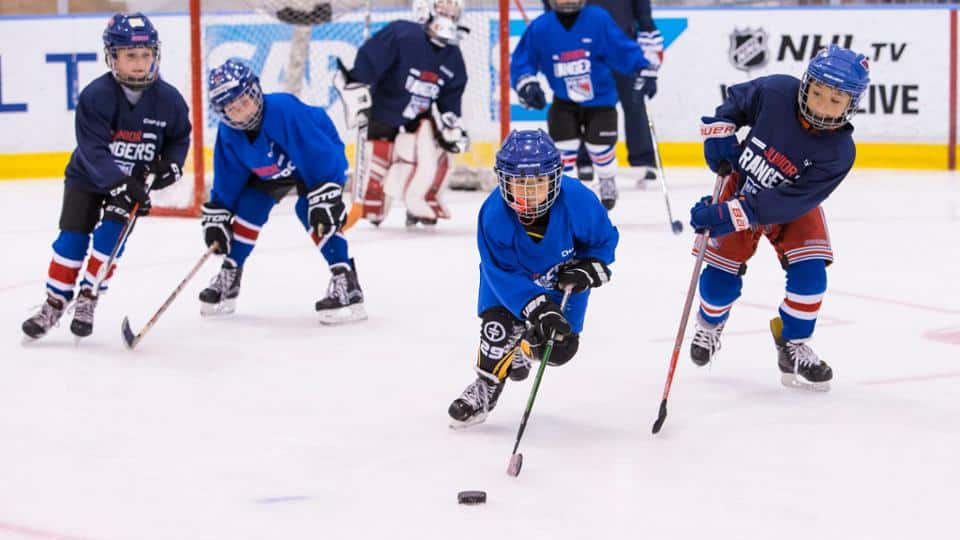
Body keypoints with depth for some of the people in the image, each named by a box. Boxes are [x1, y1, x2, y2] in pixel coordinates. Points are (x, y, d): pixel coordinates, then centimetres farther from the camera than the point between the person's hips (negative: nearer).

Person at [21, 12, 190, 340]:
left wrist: (171, 165, -13)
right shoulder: (95, 96, -23)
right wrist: (120, 187, -36)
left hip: (134, 181, 1)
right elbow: (93, 150, -28)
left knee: (111, 236, -14)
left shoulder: (168, 99, -14)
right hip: (88, 177, -1)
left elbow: (180, 136, 5)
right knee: (73, 237, -5)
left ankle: (88, 300, 2)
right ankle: (54, 304, 8)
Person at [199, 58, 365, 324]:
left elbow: (319, 155, -38)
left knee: (311, 212, -27)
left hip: (322, 160, -7)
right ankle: (229, 276, 14)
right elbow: (227, 180, -4)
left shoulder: (285, 110, -39)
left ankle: (346, 283, -27)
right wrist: (217, 219, -6)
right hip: (272, 170, 7)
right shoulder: (228, 134, -18)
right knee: (249, 207, -5)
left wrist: (324, 199, -41)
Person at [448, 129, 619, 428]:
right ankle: (485, 387, -1)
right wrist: (538, 309, -40)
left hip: (563, 281, 1)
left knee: (559, 348, -5)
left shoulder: (577, 200, -32)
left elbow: (604, 240, -12)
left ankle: (523, 348, 31)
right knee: (500, 326, -24)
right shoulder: (494, 213, -33)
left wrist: (587, 271, -30)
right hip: (512, 278, -1)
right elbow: (501, 272, -29)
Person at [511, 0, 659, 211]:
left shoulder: (598, 19, -16)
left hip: (600, 98, -1)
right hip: (564, 101, 1)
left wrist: (645, 71, -17)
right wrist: (527, 85, -19)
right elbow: (521, 60, -4)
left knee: (601, 145, 5)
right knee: (562, 145, -9)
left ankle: (608, 184, 36)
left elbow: (623, 49, -12)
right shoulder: (540, 28, -12)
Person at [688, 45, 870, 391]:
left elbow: (788, 203, -36)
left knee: (809, 272, -18)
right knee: (721, 277, -2)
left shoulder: (839, 151, -32)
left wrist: (730, 214, -43)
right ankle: (710, 324, 32)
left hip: (794, 207, 0)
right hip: (741, 186, 1)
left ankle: (793, 349, 4)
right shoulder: (776, 92, -28)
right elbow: (736, 99, -3)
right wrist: (719, 131, -18)